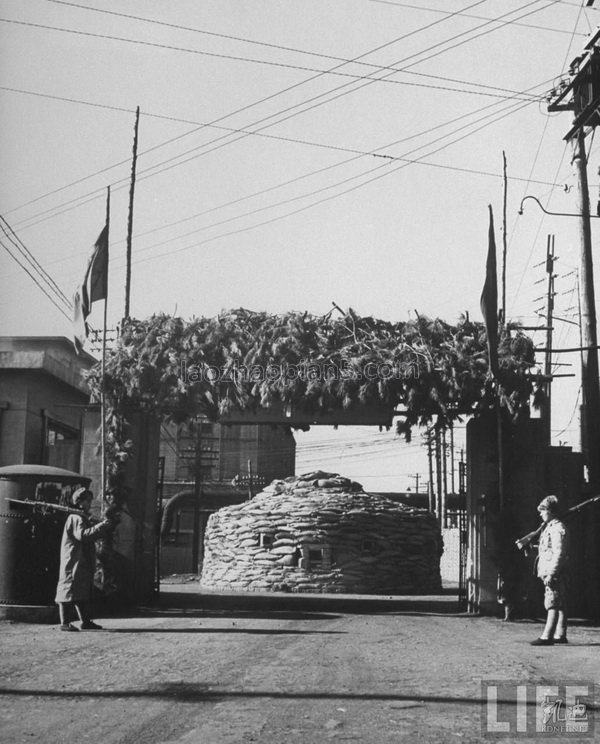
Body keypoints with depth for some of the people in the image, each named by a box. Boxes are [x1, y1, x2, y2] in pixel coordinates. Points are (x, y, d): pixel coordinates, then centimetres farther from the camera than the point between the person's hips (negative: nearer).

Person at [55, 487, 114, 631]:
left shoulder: (84, 518, 20)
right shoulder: (76, 518, -13)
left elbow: (92, 533, 20)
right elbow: (82, 535, -27)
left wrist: (104, 526, 5)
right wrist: (101, 526, -26)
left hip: (83, 562, 11)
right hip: (73, 561, -11)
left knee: (84, 591, 12)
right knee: (69, 589, -7)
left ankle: (86, 621, 17)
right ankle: (64, 622, -5)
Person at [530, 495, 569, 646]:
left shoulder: (558, 528, -14)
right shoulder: (549, 527, 18)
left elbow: (559, 554, -20)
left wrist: (551, 574, -23)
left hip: (554, 572, -10)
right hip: (550, 572, 10)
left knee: (553, 605, -11)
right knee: (560, 605, 12)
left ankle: (547, 636, -14)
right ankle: (560, 635, 17)